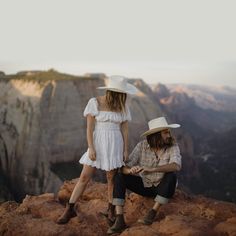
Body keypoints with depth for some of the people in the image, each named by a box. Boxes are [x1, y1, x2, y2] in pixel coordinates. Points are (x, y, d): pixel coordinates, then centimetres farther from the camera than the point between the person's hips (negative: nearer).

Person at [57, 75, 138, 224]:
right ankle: (70, 209, 7)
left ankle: (111, 210, 23)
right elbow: (89, 127, -9)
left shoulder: (123, 107, 3)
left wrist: (126, 150, 2)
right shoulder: (95, 103, -7)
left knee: (112, 178, 6)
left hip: (115, 145, 2)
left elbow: (125, 130, 5)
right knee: (84, 177, -3)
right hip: (97, 144, -2)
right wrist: (91, 148, -15)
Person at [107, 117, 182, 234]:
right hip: (144, 185, 2)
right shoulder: (142, 145, -13)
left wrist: (152, 169, -49)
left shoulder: (172, 146, -17)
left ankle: (152, 214, -25)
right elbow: (125, 168, -18)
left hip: (162, 187, -2)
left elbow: (176, 166, -37)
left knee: (171, 176, -35)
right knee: (119, 177, -20)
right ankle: (119, 220, -26)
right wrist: (130, 170, -44)